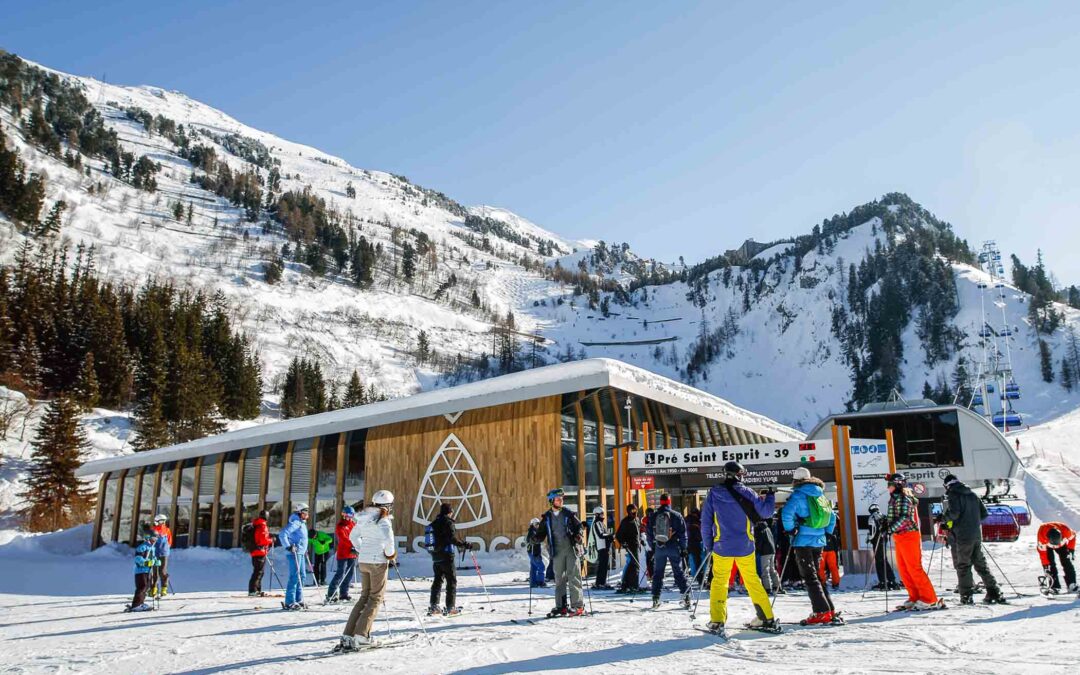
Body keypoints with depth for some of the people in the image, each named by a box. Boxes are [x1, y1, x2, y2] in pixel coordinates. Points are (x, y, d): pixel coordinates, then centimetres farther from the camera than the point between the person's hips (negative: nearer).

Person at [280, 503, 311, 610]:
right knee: (295, 577, -10)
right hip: (294, 553, -10)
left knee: (301, 576, 13)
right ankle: (289, 602, -7)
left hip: (300, 553, 10)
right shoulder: (294, 523, -13)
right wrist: (288, 547, -25)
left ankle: (298, 600, 21)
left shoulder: (302, 523, 18)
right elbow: (282, 534, -23)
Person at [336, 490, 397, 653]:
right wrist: (391, 554, -11)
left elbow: (353, 536, 20)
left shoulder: (363, 518, 10)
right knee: (375, 599, 3)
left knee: (364, 597, 15)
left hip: (363, 561, 7)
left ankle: (347, 636, 11)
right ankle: (360, 636, -3)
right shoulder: (383, 519, -13)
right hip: (378, 562, -7)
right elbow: (388, 538, -27)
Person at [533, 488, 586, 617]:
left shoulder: (568, 514, 4)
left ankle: (578, 605, 0)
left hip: (572, 549, -2)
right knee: (559, 579, 6)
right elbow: (541, 534, 12)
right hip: (557, 552, 2)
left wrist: (578, 535, -11)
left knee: (574, 577, -4)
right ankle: (561, 606, 13)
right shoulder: (546, 517, 8)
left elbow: (579, 526, 8)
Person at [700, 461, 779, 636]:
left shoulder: (713, 493, -3)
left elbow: (706, 521, -1)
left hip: (722, 547, -1)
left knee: (719, 582, 7)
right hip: (745, 547, 1)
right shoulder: (746, 492, -5)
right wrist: (771, 495, 19)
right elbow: (765, 512, 1)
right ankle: (767, 618, 19)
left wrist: (708, 543, 10)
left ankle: (717, 622, 0)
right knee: (753, 581, 14)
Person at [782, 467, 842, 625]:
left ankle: (822, 613, -7)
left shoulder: (798, 495, -10)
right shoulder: (820, 494, 13)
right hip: (819, 541, 7)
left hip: (803, 541, -7)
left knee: (809, 577, -3)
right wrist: (826, 533, 22)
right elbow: (832, 516, 21)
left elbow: (787, 513, -24)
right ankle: (830, 611, 15)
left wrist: (791, 530, -10)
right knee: (816, 575, 16)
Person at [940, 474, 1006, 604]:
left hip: (962, 536, -6)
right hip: (977, 535, 6)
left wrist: (943, 519, -2)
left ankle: (966, 595, -2)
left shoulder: (952, 495, -6)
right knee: (981, 564, 14)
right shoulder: (972, 495, 15)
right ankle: (995, 593, 14)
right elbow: (984, 513, 16)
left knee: (962, 565, 0)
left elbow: (954, 513, -19)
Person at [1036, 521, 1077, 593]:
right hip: (1046, 545, -2)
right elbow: (1042, 552, -30)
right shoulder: (1042, 534, -41)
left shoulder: (1066, 530, -38)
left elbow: (1073, 536, -11)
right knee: (1050, 564, -15)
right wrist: (1045, 565, -29)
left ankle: (1072, 585, -4)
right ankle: (1055, 586, -10)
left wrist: (1071, 550, -12)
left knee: (1066, 563, -11)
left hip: (1062, 544, 2)